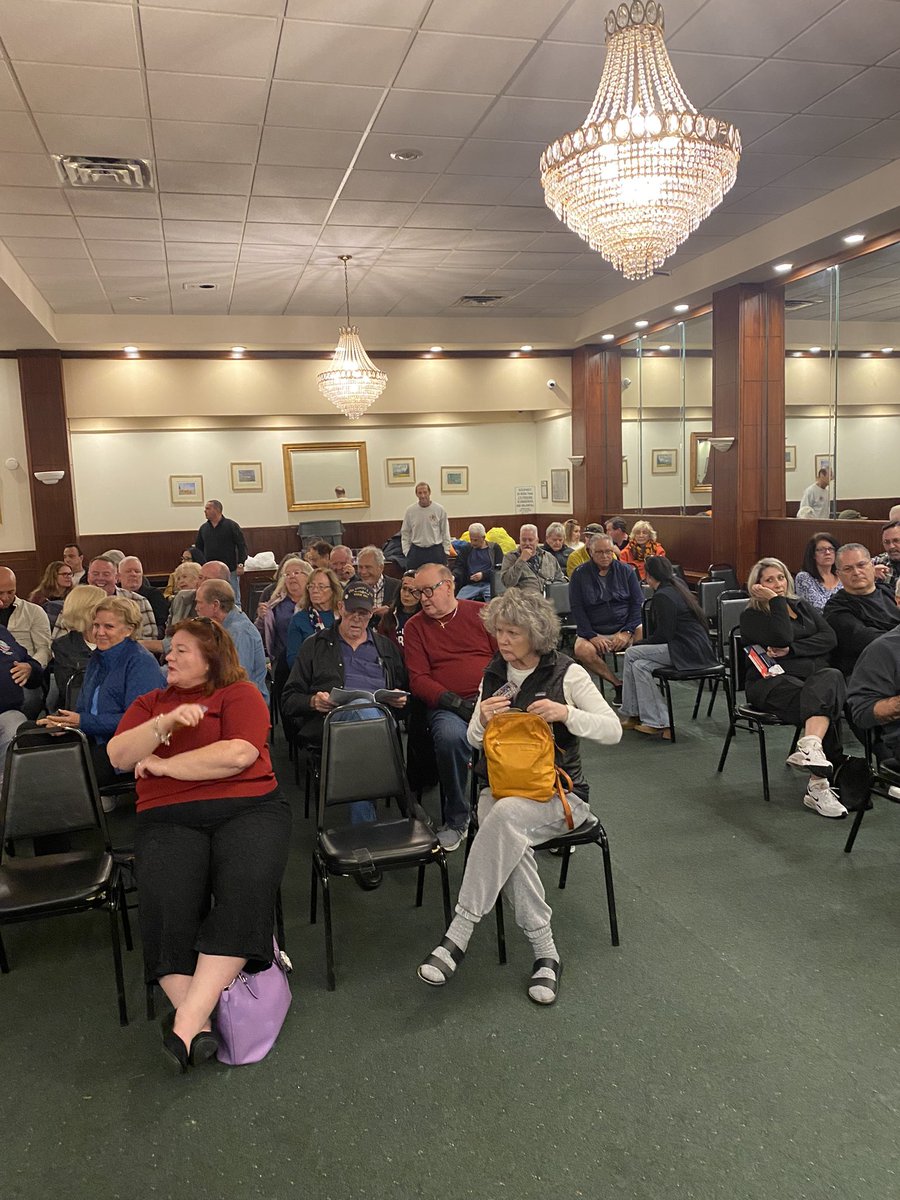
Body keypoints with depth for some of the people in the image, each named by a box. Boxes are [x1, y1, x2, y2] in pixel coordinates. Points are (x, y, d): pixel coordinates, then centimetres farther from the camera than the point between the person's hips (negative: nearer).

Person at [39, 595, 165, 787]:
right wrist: (60, 720, -5)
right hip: (97, 743, 8)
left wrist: (83, 722, -18)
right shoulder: (96, 660, 18)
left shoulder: (141, 663, -11)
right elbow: (82, 709, 18)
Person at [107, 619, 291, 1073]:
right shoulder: (150, 703, 23)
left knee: (246, 889, -31)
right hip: (169, 819, 3)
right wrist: (166, 723, -10)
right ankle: (198, 1027, -24)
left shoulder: (240, 693, 8)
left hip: (248, 809, -2)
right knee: (166, 903, -27)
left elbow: (239, 754, -9)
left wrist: (163, 765, -2)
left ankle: (187, 1020, -29)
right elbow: (119, 756, 7)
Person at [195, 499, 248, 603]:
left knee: (233, 601, 1)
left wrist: (240, 564, -12)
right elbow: (198, 548, 17)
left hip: (230, 571, -4)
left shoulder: (231, 525, -3)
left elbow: (242, 546, -5)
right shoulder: (203, 528, 10)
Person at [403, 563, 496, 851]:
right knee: (450, 735, -35)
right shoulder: (415, 627, 13)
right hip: (448, 706, 0)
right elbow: (418, 679, 5)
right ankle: (456, 820, -11)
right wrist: (457, 703, -10)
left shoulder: (481, 613, 13)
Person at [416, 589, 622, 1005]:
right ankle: (544, 951, -22)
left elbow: (613, 730, -6)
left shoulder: (567, 674, -4)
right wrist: (482, 719, -10)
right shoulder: (493, 674, 10)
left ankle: (459, 934, -30)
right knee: (510, 839, -32)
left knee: (505, 814, -36)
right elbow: (474, 741, 14)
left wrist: (567, 713, -22)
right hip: (500, 786, 3)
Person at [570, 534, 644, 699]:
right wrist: (592, 636, -13)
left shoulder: (626, 571, 8)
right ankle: (619, 684, -14)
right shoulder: (579, 574, 4)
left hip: (625, 627, 1)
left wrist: (627, 632, -10)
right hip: (594, 630, -1)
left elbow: (637, 603, 5)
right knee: (582, 650, -32)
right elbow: (576, 609, 0)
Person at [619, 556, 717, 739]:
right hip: (699, 647, 10)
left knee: (631, 654, -10)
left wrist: (640, 644, -2)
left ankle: (628, 713, -2)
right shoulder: (678, 585, 17)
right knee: (640, 665, 6)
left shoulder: (662, 596, -13)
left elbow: (663, 634, -14)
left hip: (688, 651, -10)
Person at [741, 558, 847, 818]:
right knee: (827, 703, -32)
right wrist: (776, 601, -5)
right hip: (773, 681, -4)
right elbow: (782, 638, -13)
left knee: (831, 678, -34)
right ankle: (820, 784, -41)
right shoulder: (751, 616, 7)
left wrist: (792, 649, -6)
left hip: (814, 674, 4)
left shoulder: (802, 607, 24)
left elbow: (829, 638, 7)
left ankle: (810, 746, -50)